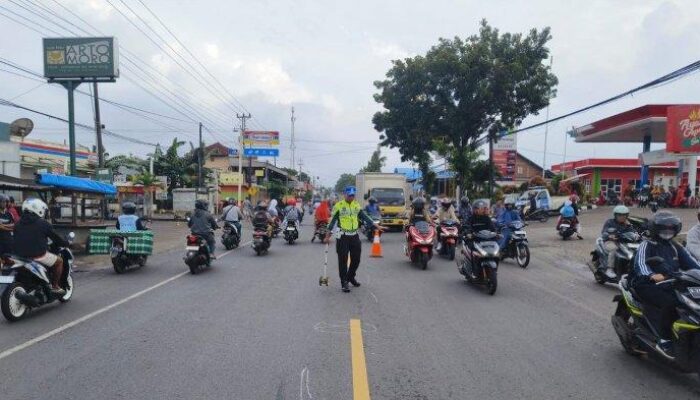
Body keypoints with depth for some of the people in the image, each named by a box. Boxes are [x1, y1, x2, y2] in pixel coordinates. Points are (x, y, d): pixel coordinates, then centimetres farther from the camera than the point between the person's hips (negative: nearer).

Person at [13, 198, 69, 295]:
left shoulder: (18, 224, 10)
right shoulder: (43, 223, -8)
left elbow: (16, 240, 19)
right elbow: (56, 238, -2)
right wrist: (66, 243, 15)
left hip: (20, 256, 7)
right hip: (38, 256, -7)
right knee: (59, 261, 14)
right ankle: (55, 286, 10)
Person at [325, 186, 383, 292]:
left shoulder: (357, 205, 10)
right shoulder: (338, 205, -6)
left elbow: (365, 217, 11)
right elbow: (333, 220, -7)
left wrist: (375, 225, 3)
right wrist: (328, 234, -13)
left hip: (354, 236, 5)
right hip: (343, 237, -5)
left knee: (356, 258, 12)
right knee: (343, 260, -1)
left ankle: (351, 277, 33)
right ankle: (344, 282, 9)